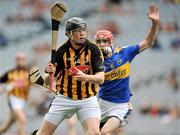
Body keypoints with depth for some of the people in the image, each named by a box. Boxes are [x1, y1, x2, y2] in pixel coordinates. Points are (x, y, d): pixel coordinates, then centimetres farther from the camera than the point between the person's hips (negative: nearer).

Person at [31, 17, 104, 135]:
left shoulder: (93, 49, -6)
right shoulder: (62, 51, -5)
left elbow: (101, 78, -12)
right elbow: (48, 83, -2)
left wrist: (85, 77, -32)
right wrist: (50, 73, -25)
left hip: (88, 100, -1)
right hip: (64, 98, 1)